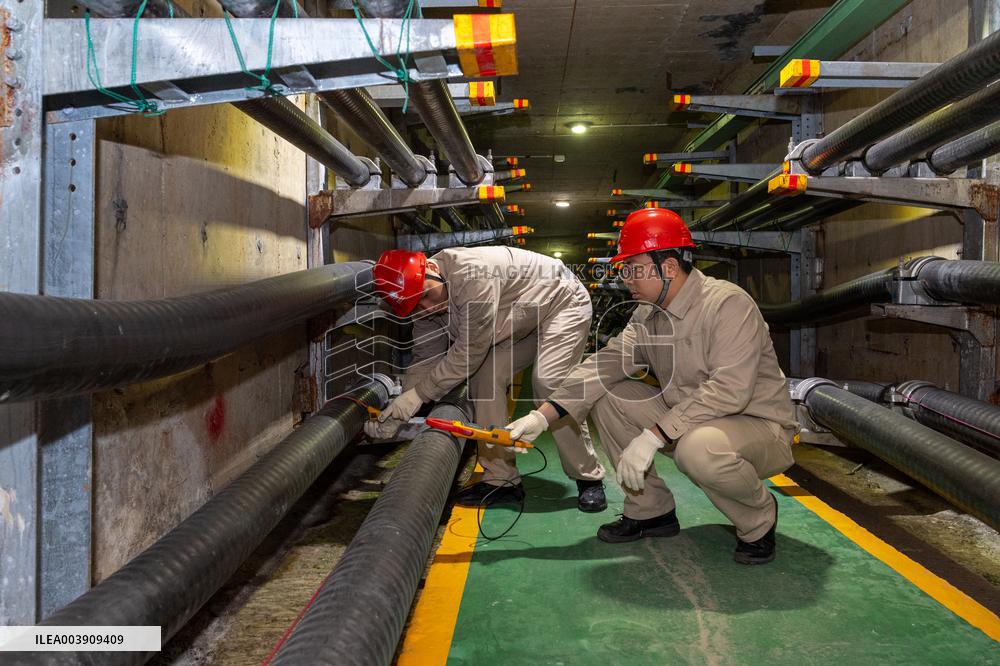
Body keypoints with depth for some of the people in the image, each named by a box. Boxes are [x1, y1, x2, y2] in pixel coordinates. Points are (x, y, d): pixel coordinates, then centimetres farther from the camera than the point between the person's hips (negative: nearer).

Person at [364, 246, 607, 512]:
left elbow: (470, 350, -34)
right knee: (483, 377, -6)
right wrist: (397, 412, -16)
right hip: (523, 321, 8)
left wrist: (417, 394, -30)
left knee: (549, 383, -24)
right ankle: (501, 480, 2)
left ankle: (589, 479, -7)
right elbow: (425, 359, -5)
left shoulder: (472, 273, -38)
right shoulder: (425, 306, -11)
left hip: (562, 301, -8)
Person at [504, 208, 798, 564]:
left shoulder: (727, 304, -22)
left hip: (758, 426, -7)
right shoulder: (648, 315, 3)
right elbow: (604, 364, -5)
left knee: (698, 448, -39)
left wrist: (653, 436, -33)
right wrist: (543, 415, -16)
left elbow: (729, 391, -31)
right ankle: (650, 511, 8)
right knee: (607, 396, -4)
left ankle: (759, 517, -5)